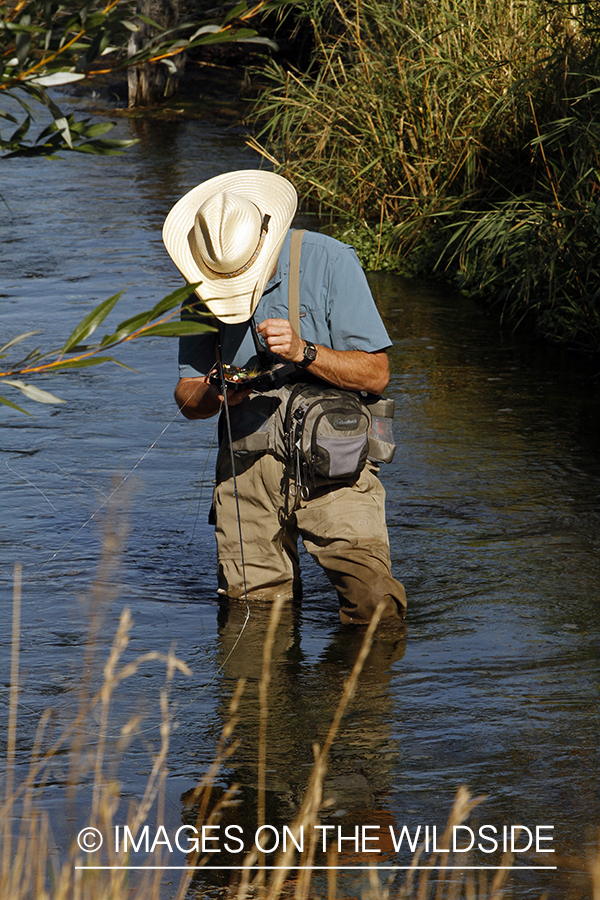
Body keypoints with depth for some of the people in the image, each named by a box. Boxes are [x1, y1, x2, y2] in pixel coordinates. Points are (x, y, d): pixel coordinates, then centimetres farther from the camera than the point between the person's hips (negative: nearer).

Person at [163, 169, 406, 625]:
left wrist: (304, 353, -25)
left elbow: (376, 374, -10)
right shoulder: (202, 286, 3)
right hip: (247, 464, 3)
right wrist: (215, 394, -17)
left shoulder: (328, 262, -10)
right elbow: (188, 399, 6)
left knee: (375, 605, -15)